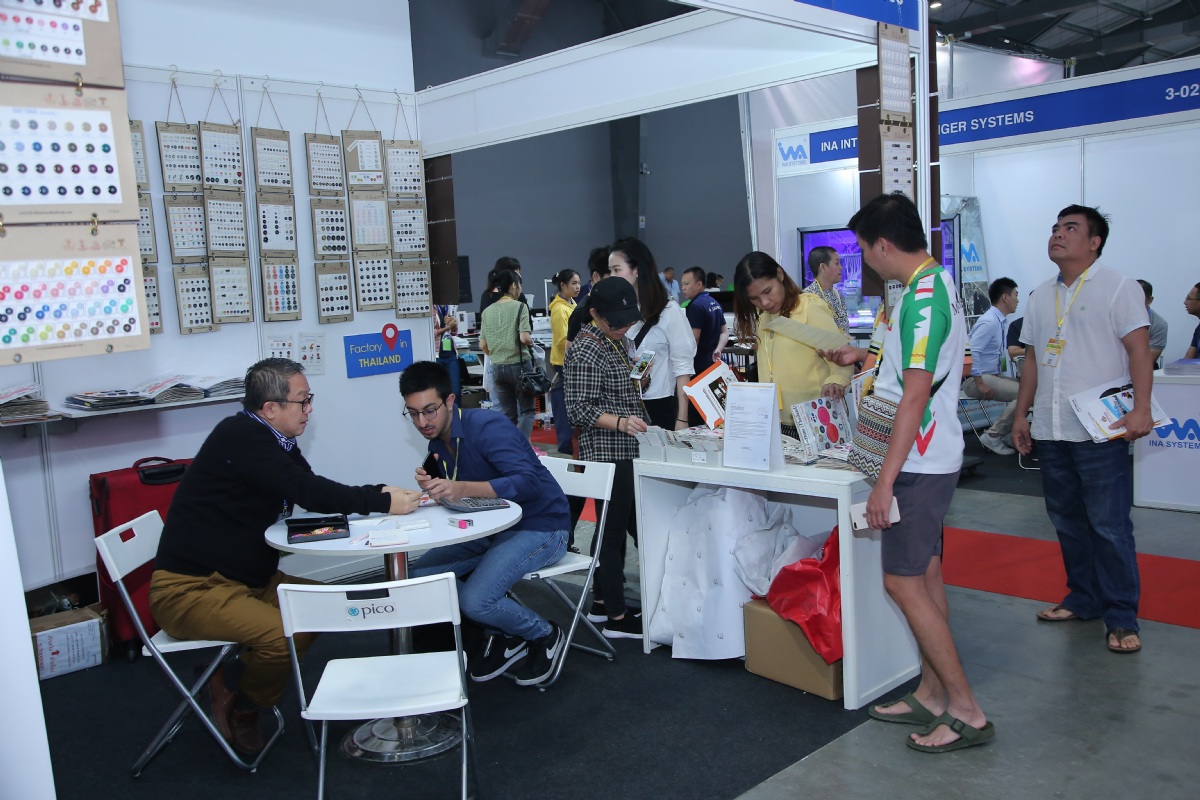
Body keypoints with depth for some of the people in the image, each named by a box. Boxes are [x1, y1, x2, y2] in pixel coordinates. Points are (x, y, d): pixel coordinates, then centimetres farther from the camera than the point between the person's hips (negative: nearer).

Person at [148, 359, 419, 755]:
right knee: (285, 634, -29)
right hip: (189, 588, -10)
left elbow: (316, 495, 9)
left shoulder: (277, 441, 10)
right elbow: (308, 491, -28)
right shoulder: (240, 436, -20)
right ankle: (239, 706, 3)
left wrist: (381, 494, -7)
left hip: (245, 579, 10)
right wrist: (383, 503, -23)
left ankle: (231, 681, 12)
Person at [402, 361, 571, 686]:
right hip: (493, 528, 9)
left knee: (475, 600, -26)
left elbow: (528, 482, -33)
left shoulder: (487, 426, -21)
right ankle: (505, 635, 10)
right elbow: (450, 496, 5)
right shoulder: (438, 443, 6)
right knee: (420, 575, -4)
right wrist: (431, 487, -18)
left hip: (539, 528, -9)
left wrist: (462, 488, -44)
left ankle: (546, 636, 4)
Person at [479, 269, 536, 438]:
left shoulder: (487, 311, 6)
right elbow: (524, 338, -17)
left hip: (497, 368, 4)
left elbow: (483, 345, 7)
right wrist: (531, 341, 5)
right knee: (526, 410, 6)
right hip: (518, 365, -4)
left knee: (508, 414, 12)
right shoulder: (520, 307, -8)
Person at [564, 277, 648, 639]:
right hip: (608, 451, -10)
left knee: (615, 526, 16)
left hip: (625, 450, 10)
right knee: (615, 528, -2)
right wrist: (620, 423, -30)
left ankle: (602, 602, 28)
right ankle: (617, 617, 8)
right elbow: (580, 409, -18)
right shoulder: (585, 351, -16)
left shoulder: (617, 339, 12)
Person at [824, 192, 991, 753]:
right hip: (932, 457, 10)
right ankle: (932, 696, 26)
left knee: (903, 582, -4)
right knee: (925, 576, 15)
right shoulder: (936, 283, 12)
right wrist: (864, 355, 33)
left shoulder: (922, 298, -20)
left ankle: (966, 711, 5)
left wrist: (886, 480, -23)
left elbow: (915, 397, -24)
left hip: (918, 462, -10)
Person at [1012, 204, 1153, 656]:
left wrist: (1140, 409, -21)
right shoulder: (1042, 296, 15)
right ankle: (1084, 598, 27)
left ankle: (1121, 618, 6)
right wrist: (1021, 414, 15)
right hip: (1050, 431, 6)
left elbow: (1139, 349, -10)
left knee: (1109, 526, -3)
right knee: (1067, 521, 13)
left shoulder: (1118, 288, -3)